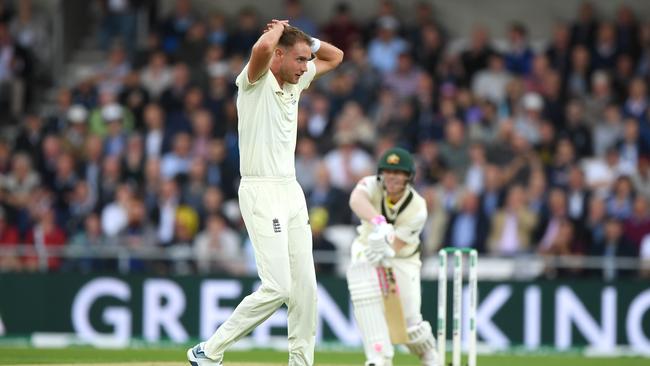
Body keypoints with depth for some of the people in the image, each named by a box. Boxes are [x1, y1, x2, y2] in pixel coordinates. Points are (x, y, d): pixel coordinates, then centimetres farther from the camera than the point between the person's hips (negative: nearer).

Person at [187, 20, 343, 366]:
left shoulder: (295, 83, 13)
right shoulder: (257, 81, -10)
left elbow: (334, 56, 27)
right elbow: (263, 48, -33)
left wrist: (298, 36, 10)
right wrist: (278, 30, -10)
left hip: (292, 191, 9)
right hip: (261, 192, -9)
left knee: (305, 286, 5)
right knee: (277, 288, -14)